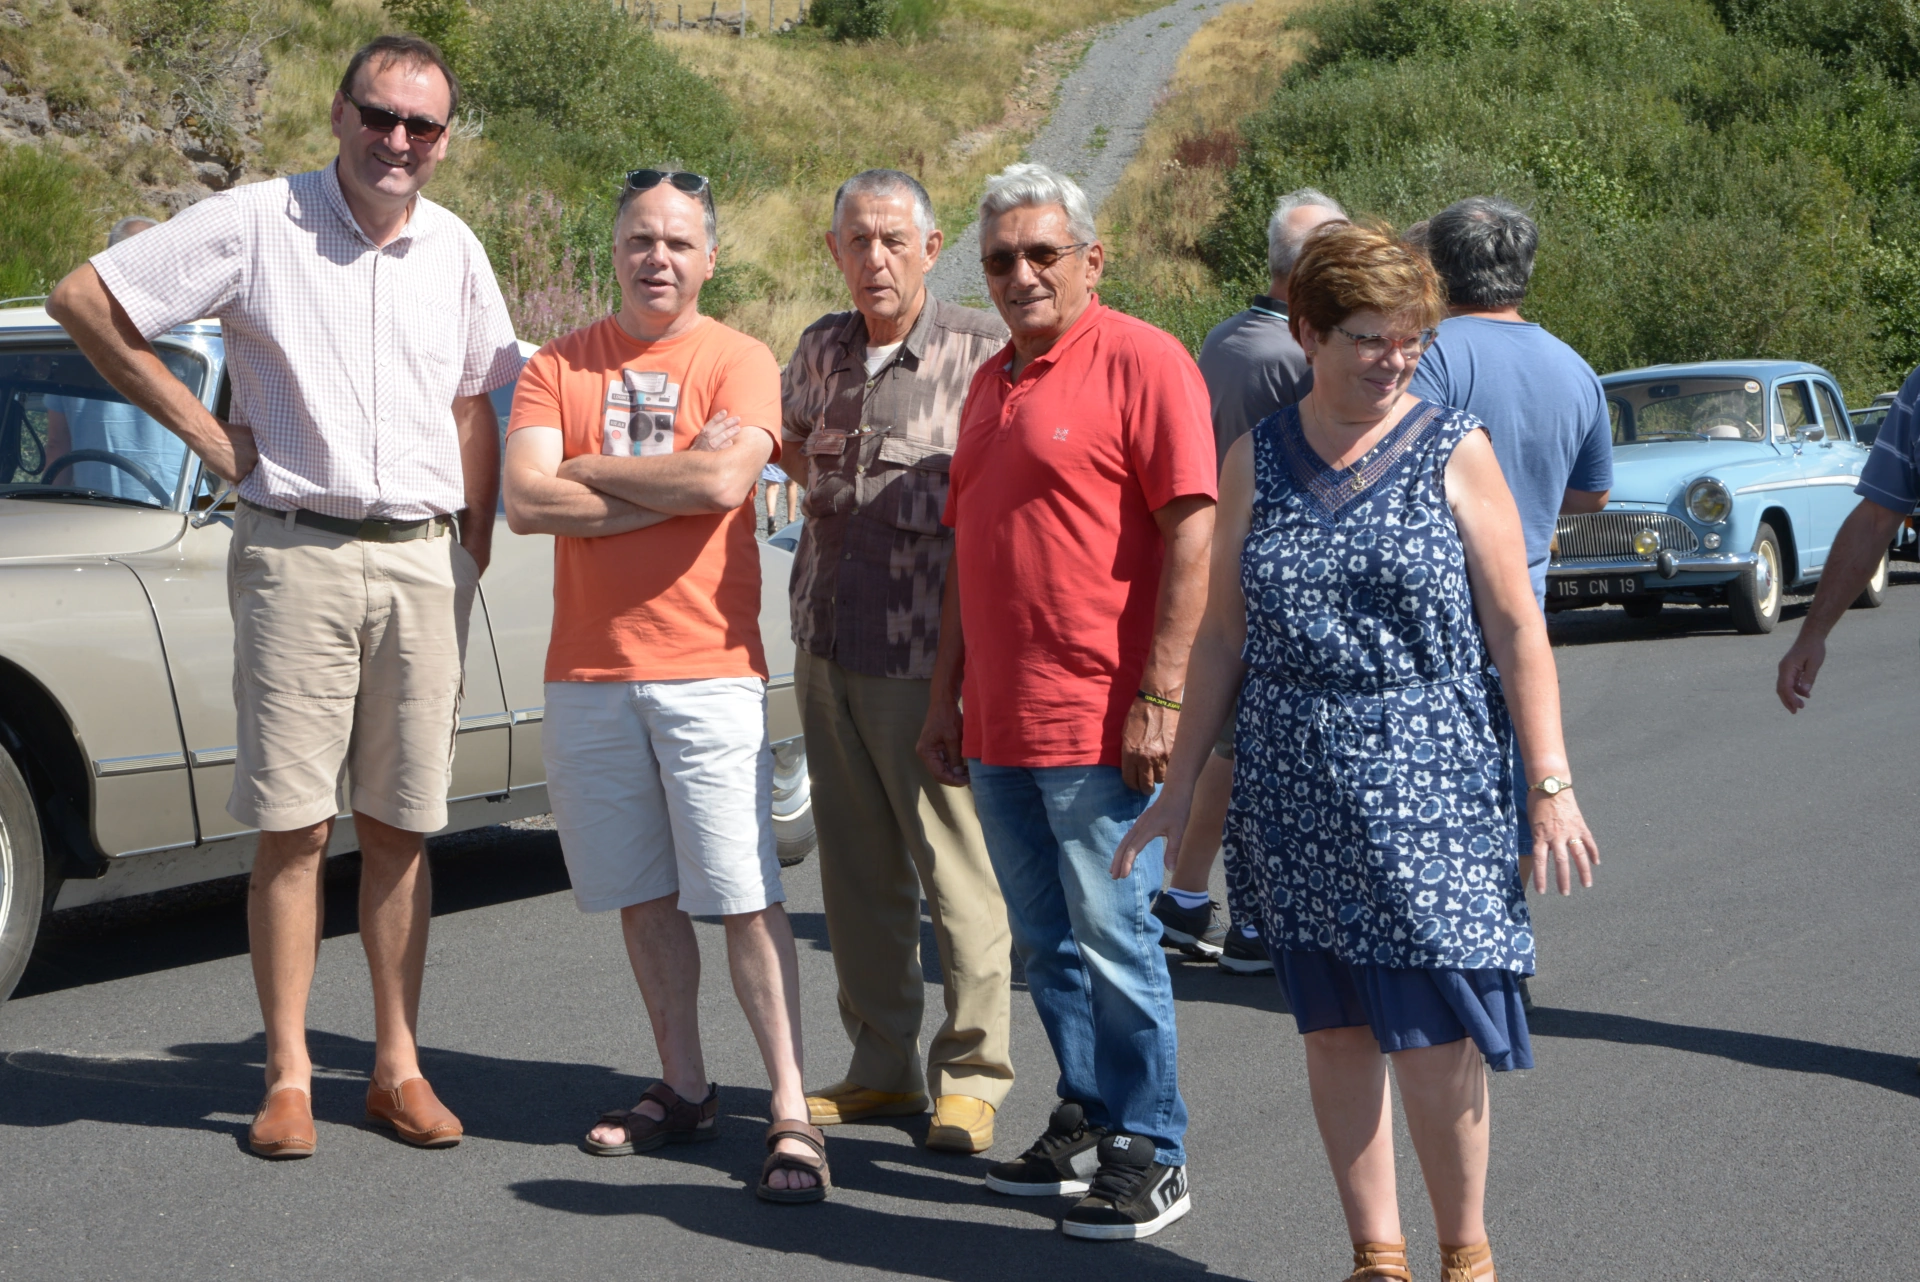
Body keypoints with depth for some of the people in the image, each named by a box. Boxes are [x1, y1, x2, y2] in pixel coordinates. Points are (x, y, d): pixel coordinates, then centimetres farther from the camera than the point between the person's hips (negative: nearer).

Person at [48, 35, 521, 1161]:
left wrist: (473, 556, 11)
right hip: (297, 553, -3)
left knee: (400, 826, 7)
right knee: (293, 826, -3)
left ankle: (400, 1067, 14)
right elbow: (84, 298, -2)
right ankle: (288, 1077, 5)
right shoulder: (258, 223, -2)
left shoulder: (455, 251, 10)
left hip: (425, 561, 3)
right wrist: (201, 427, -3)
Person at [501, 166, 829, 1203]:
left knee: (745, 898, -7)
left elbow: (725, 478, -17)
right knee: (644, 896, 11)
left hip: (707, 669, -3)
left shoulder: (738, 362, 1)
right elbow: (524, 502, -6)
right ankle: (683, 1089, 22)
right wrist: (674, 485, -10)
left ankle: (791, 1115, -5)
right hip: (587, 673, 4)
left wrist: (587, 468, -6)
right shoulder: (559, 367, 8)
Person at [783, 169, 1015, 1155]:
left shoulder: (980, 350, -6)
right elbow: (787, 441, 31)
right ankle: (881, 1066, 21)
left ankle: (971, 1074, 9)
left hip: (926, 655, -6)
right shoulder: (822, 349, 12)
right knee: (856, 869, 11)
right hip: (826, 645, 6)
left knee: (956, 868, -2)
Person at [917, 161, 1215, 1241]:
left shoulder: (1141, 361, -8)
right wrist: (947, 694, 19)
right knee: (1048, 945, 14)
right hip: (999, 727, 8)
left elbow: (1191, 528, -14)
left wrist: (1160, 694, -19)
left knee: (1115, 942, -3)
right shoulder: (991, 383, 17)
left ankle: (1152, 1157, 8)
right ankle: (1091, 1122, 26)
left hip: (1101, 726, -8)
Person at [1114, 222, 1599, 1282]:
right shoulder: (1256, 462, 7)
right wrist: (1180, 785, 11)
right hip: (1294, 790, 3)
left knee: (1435, 1032, -6)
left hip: (1430, 782, -3)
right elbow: (1222, 636, 12)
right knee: (1334, 1027, 7)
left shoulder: (1454, 451, 0)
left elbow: (1516, 630, 0)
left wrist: (1550, 786, -5)